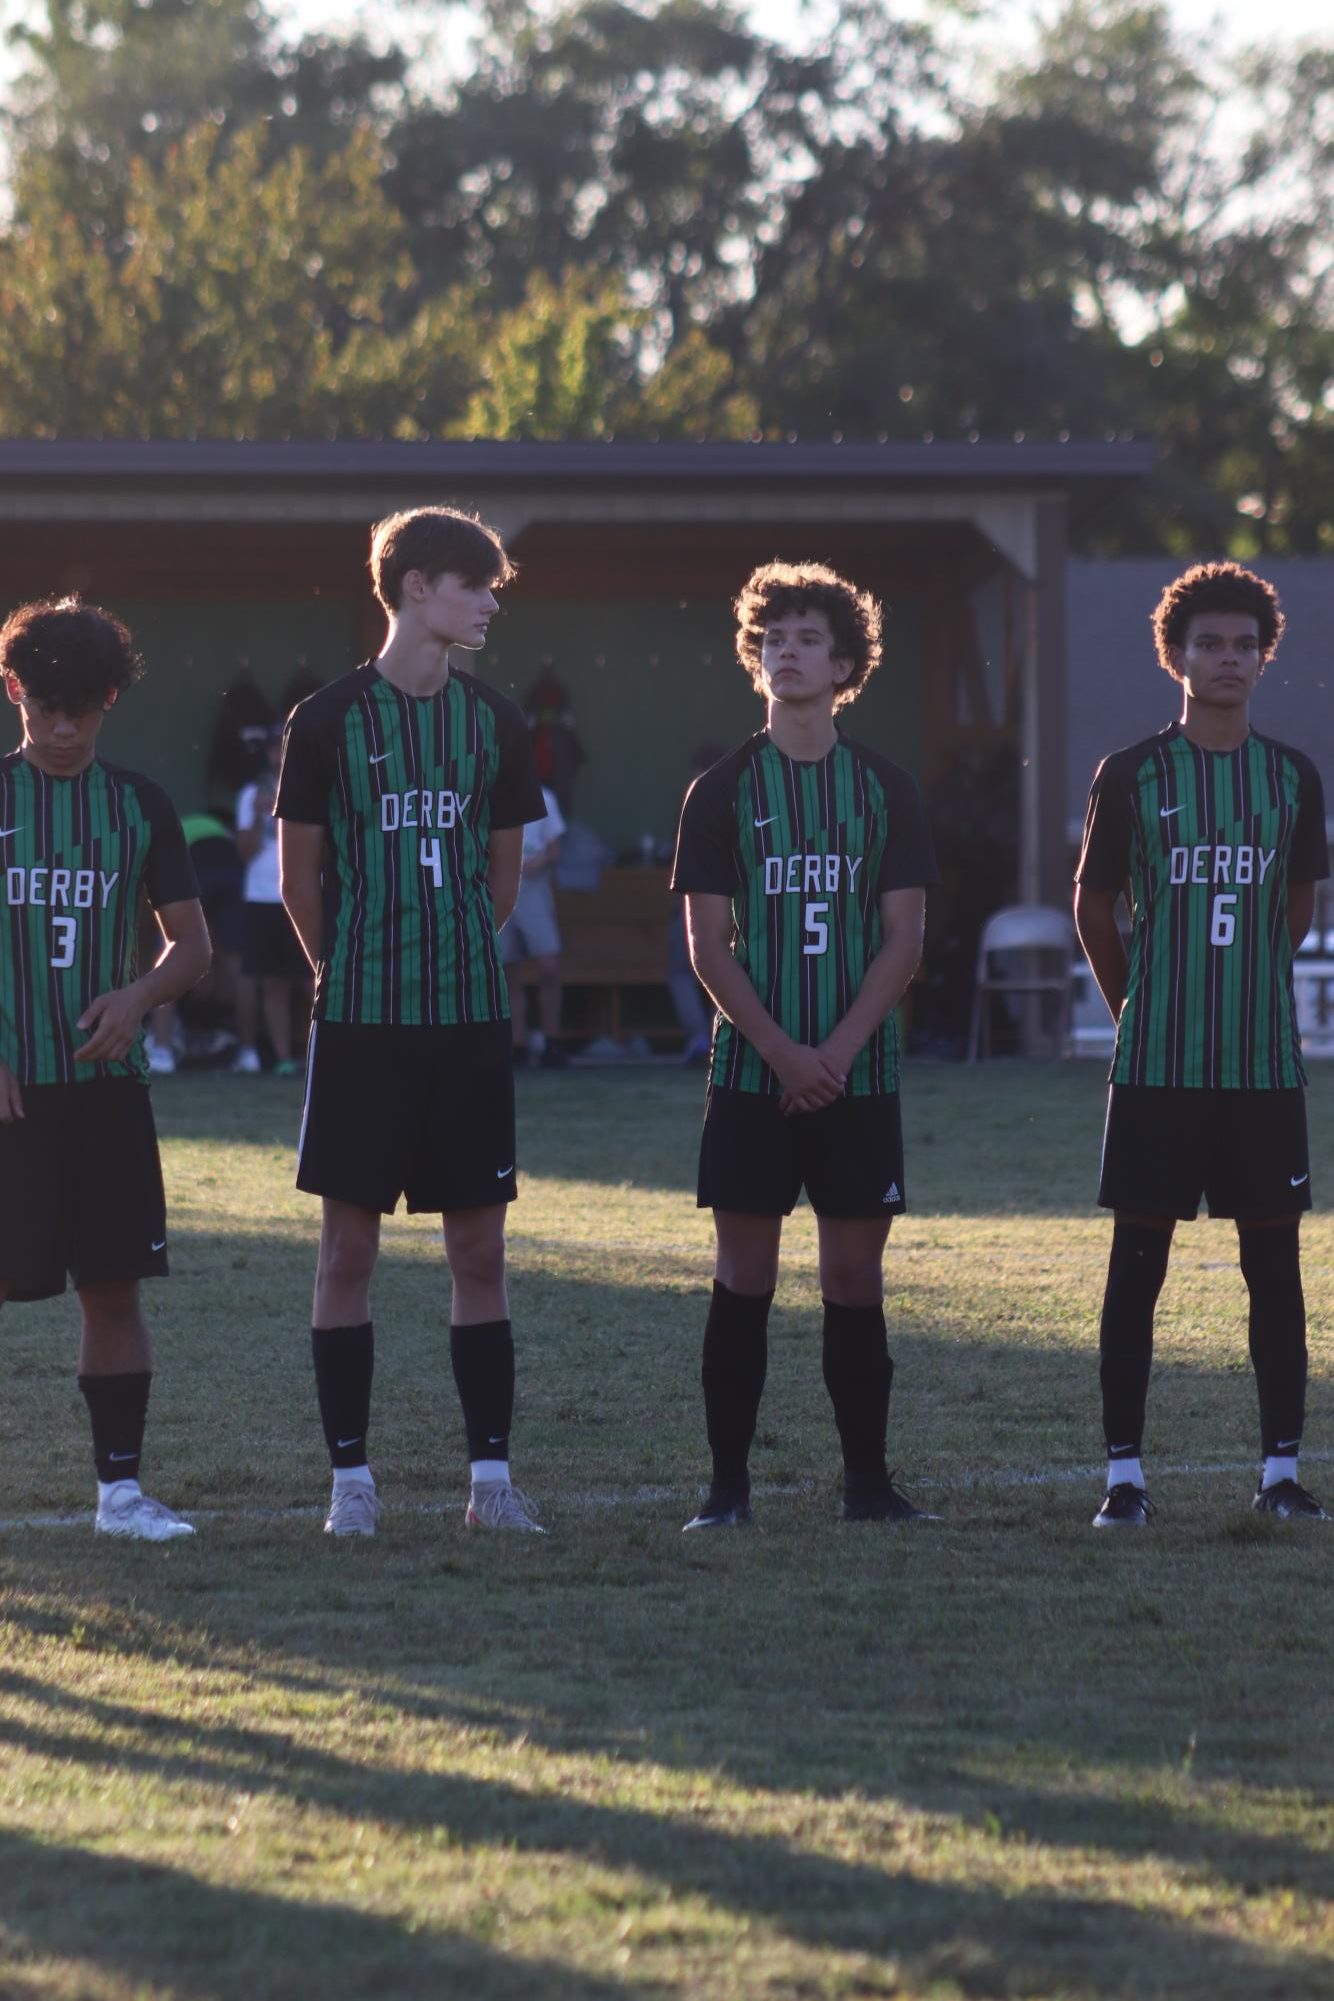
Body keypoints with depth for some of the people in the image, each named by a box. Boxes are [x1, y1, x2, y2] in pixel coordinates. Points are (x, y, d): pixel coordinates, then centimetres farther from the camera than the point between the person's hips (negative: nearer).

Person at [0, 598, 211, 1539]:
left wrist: (139, 996, -9)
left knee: (114, 1285, 3)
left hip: (106, 1081, 2)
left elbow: (192, 944, 11)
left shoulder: (140, 806, 7)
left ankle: (121, 1486, 10)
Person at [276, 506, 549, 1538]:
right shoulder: (330, 720, -3)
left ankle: (493, 1478, 7)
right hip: (359, 1025, -3)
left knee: (480, 1248, 3)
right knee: (350, 1243, 0)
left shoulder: (495, 723, 6)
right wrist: (357, 974, 9)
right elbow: (301, 878, 5)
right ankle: (352, 1478, 7)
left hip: (470, 1020, 3)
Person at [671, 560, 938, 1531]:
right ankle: (728, 1483, 4)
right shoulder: (723, 792, 3)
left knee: (856, 1276, 2)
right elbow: (709, 943, -1)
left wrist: (839, 1050, -11)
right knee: (744, 1277, -1)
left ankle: (868, 1479, 9)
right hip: (752, 1074, -1)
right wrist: (783, 1052, -12)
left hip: (859, 1074, 1)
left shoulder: (887, 790, 5)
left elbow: (903, 940, 1)